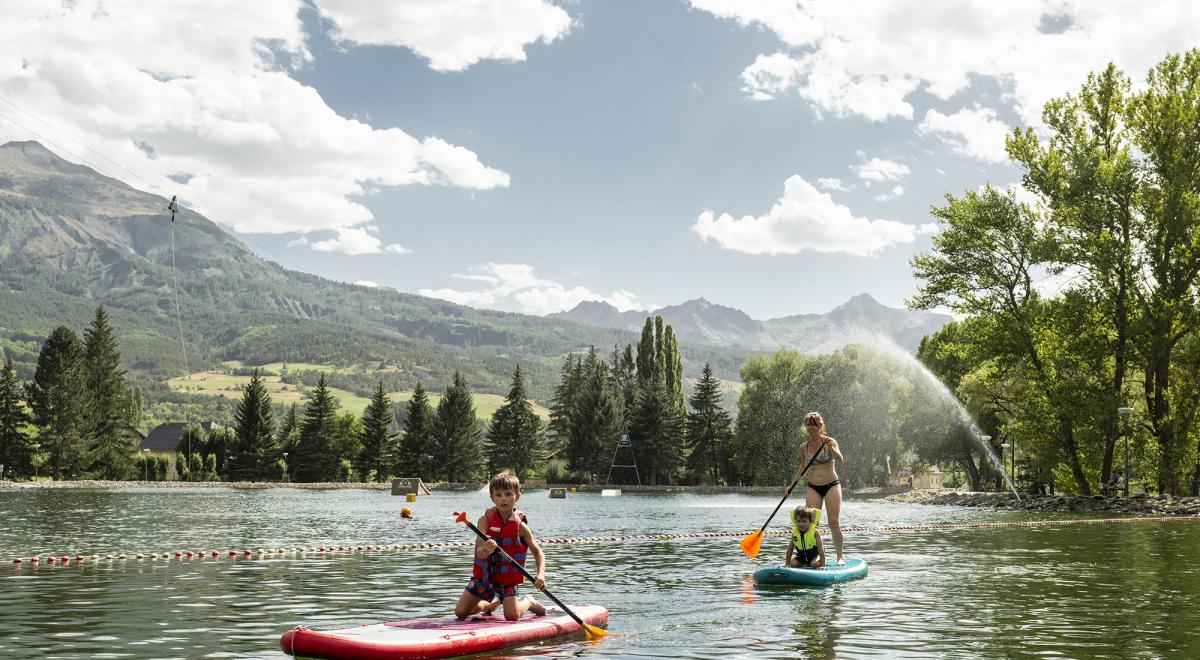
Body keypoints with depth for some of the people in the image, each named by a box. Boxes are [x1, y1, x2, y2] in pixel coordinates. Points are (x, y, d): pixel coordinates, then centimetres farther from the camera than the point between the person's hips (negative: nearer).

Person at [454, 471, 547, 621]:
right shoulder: (485, 520, -9)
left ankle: (527, 602, 15)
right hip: (483, 576, 2)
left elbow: (538, 553, -4)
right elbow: (479, 554, -18)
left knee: (512, 615, -21)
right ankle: (491, 604, 31)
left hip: (507, 580, -2)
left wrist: (540, 574, -22)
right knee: (460, 613, 0)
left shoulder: (520, 526, -10)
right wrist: (485, 551, -43)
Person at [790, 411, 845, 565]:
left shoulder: (829, 442, -5)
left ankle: (840, 555, 5)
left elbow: (840, 460, -19)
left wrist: (831, 448, -36)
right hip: (812, 487, 3)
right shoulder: (804, 447, 5)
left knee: (833, 521, -6)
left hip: (831, 485, -3)